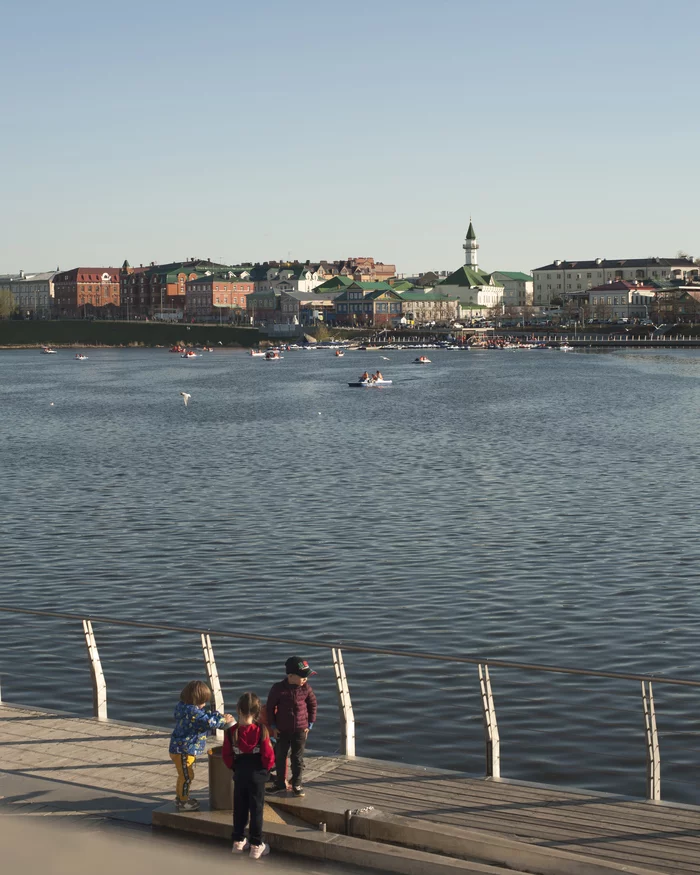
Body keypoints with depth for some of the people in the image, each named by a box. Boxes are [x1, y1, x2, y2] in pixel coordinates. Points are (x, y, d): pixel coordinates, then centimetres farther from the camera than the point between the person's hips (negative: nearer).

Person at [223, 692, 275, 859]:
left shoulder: (231, 732, -9)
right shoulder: (261, 730, -17)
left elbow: (227, 755, -3)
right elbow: (268, 755, -15)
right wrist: (267, 768, 5)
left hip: (240, 774, 3)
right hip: (257, 775, -3)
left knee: (239, 808, 15)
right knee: (256, 809, 5)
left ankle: (238, 842, 25)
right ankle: (256, 845, 9)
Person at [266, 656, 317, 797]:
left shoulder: (306, 688, -9)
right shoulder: (278, 689, -15)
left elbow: (312, 705, 4)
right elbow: (270, 707, -5)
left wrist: (310, 724, 3)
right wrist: (273, 725, -3)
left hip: (300, 729, 1)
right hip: (282, 730, 0)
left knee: (298, 758, 5)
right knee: (280, 757, 10)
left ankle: (297, 784, 17)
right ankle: (280, 784, 24)